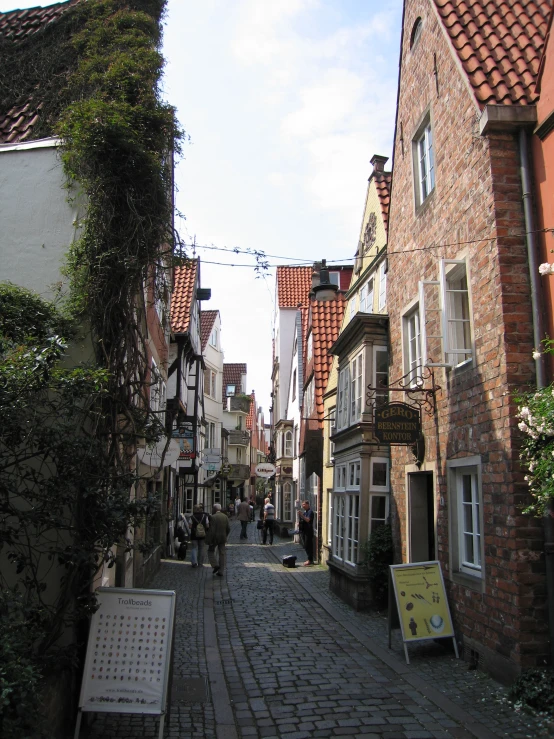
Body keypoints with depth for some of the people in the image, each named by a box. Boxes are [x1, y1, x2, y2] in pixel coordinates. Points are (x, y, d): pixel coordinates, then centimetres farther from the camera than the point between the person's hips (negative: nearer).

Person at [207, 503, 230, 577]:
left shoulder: (213, 517, -14)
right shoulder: (225, 516, 3)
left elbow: (212, 530, -18)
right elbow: (228, 528, 4)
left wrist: (210, 540, -12)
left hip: (215, 538, -5)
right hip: (223, 538, 5)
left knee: (211, 551, 15)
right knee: (222, 554, 9)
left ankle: (215, 565, 0)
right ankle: (221, 571, 11)